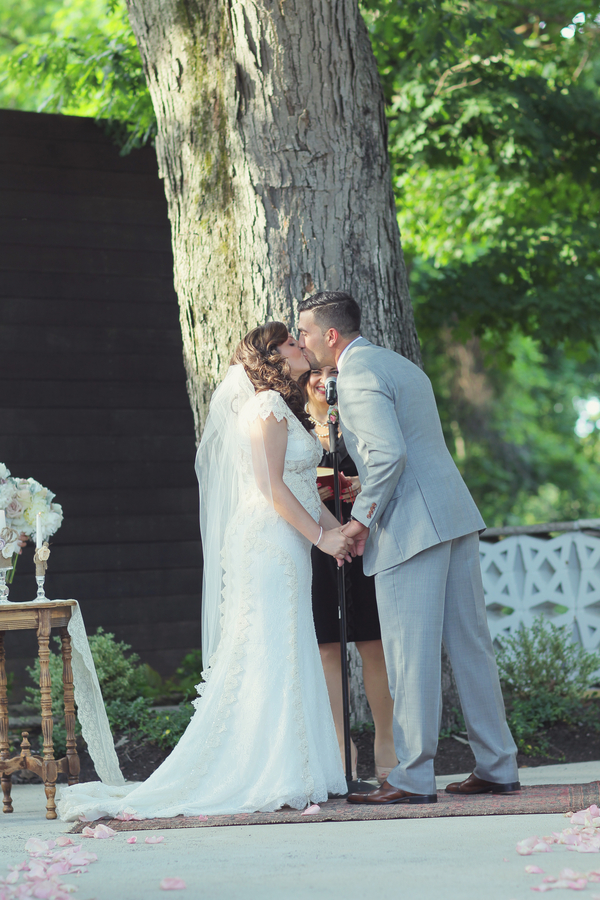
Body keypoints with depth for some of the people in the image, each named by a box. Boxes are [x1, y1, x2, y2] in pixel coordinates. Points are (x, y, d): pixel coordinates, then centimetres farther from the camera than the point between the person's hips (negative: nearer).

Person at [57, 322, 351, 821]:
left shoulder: (285, 408, 20)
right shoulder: (267, 406, -11)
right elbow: (271, 487, -17)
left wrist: (334, 526, 8)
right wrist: (320, 536, -15)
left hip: (286, 549, 10)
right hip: (269, 542, -10)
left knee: (281, 660, 8)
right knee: (271, 658, -8)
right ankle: (270, 778, -7)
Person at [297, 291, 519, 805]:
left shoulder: (357, 375, -9)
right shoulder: (401, 366, 21)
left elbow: (388, 454, -20)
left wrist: (362, 518, -11)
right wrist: (367, 490, 23)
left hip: (411, 527, -9)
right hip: (454, 514, 10)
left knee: (411, 653, -6)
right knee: (470, 644, 10)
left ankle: (413, 779, -3)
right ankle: (498, 768, 14)